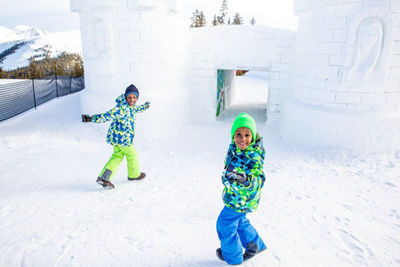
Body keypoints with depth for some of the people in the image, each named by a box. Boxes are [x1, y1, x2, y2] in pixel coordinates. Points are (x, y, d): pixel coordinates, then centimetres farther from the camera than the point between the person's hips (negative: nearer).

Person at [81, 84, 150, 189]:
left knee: (117, 156, 14)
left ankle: (103, 177, 6)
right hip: (122, 137, -9)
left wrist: (144, 107, 53)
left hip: (115, 137, 10)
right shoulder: (122, 108, -22)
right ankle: (134, 174, 35)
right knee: (131, 155, 11)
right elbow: (108, 115, -32)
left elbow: (135, 110, 35)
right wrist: (92, 118, -43)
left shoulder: (130, 106, 10)